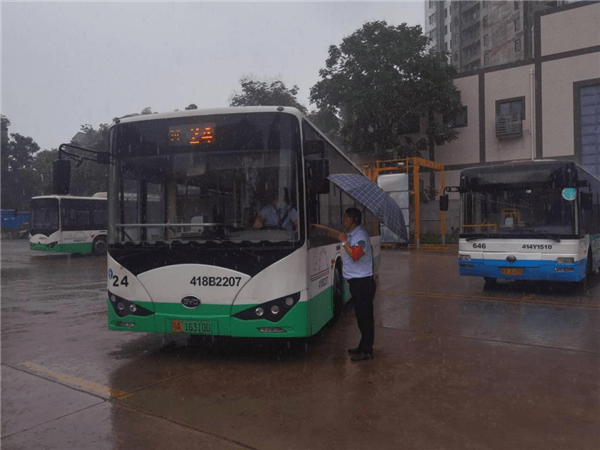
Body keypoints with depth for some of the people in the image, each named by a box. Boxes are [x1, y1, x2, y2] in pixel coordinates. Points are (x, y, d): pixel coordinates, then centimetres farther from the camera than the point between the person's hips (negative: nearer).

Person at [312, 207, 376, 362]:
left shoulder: (360, 235, -16)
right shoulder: (351, 234, 13)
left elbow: (355, 255, -28)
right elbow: (339, 235, 33)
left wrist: (344, 242, -18)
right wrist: (323, 228, 32)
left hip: (362, 282, -10)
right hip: (356, 281, 10)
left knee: (365, 316, -4)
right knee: (362, 316, 16)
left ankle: (367, 351, 4)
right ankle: (363, 347, 26)